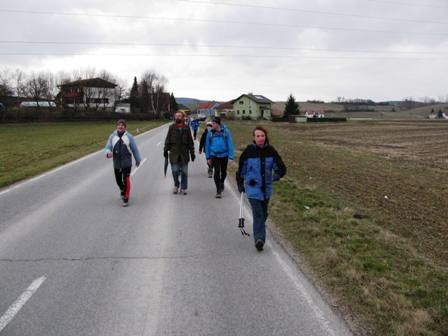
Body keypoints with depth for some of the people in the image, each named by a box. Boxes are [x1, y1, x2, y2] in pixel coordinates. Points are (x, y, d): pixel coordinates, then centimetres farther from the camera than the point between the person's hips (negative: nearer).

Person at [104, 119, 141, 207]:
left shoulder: (129, 136, -2)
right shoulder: (112, 136, 2)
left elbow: (135, 149, 7)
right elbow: (107, 148, -2)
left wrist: (138, 159, 14)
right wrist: (108, 153, -26)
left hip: (127, 163, -3)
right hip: (116, 163, 3)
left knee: (126, 180, -10)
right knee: (118, 180, 15)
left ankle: (126, 199, 1)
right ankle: (122, 190, 47)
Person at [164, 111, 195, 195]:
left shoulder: (186, 128, 5)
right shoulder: (171, 128, 3)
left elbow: (190, 142, 8)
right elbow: (168, 140, 6)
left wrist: (192, 153, 6)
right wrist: (166, 150, -1)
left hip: (184, 154, 1)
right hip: (174, 154, 0)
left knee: (184, 172, 4)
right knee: (175, 171, -1)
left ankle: (183, 188, 16)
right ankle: (176, 185, 23)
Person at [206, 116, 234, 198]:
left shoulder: (225, 131, -9)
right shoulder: (210, 132, -4)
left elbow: (230, 144, -7)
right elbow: (207, 145, 5)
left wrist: (231, 157, -11)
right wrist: (208, 157, 6)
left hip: (224, 155, 0)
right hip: (214, 155, 0)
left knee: (223, 172, 16)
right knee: (216, 172, -9)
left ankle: (221, 182, 46)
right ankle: (218, 190, 0)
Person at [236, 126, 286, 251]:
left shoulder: (270, 151, -2)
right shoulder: (249, 151, -9)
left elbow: (281, 167, 2)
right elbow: (241, 169, 2)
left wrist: (277, 175, -19)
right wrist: (240, 184, 7)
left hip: (266, 188, 4)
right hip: (253, 188, -4)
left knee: (264, 213, 17)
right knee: (258, 213, -15)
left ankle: (259, 233, 40)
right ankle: (259, 238, -13)